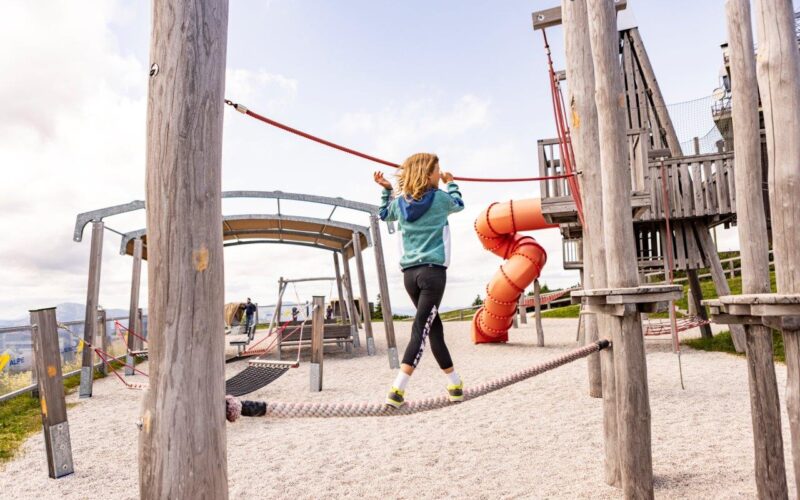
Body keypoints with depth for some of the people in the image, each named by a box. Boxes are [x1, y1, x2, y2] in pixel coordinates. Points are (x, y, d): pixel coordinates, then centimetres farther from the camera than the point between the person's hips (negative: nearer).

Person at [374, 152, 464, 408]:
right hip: (433, 271, -5)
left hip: (410, 273, 6)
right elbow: (459, 205, 22)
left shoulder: (400, 202, 9)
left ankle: (455, 384, 25)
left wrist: (386, 189, 30)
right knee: (420, 330, -8)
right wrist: (451, 183, 37)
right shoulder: (440, 198, -1)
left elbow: (385, 214, 32)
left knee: (434, 327, 14)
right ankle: (397, 390, -16)